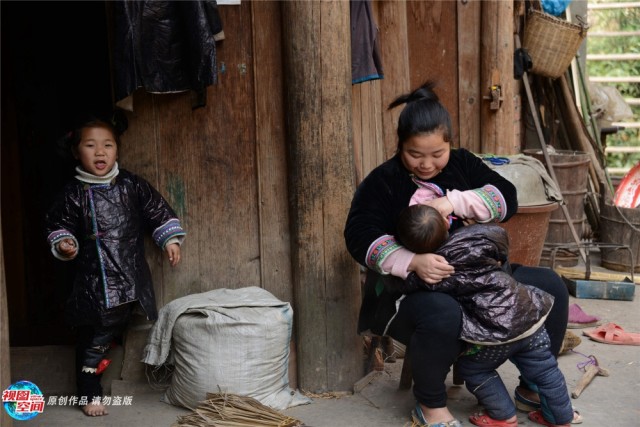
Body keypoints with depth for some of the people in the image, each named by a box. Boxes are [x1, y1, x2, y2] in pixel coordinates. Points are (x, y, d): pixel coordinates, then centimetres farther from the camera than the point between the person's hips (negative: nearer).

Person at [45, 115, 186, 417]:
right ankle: (89, 394, 11)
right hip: (94, 279, -2)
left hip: (131, 276, 3)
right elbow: (57, 224, 6)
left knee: (118, 325, 10)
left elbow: (158, 211, 10)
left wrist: (170, 239, 5)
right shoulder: (74, 194, -3)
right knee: (93, 336, 0)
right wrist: (63, 243, -12)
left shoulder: (132, 186, 2)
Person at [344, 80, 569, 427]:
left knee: (550, 286, -4)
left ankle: (534, 385, 14)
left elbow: (507, 197, -1)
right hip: (410, 287, -6)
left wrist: (455, 201, -19)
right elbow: (360, 237, -17)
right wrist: (412, 262, -34)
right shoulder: (382, 182, -6)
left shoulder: (462, 164, 9)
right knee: (442, 314, -40)